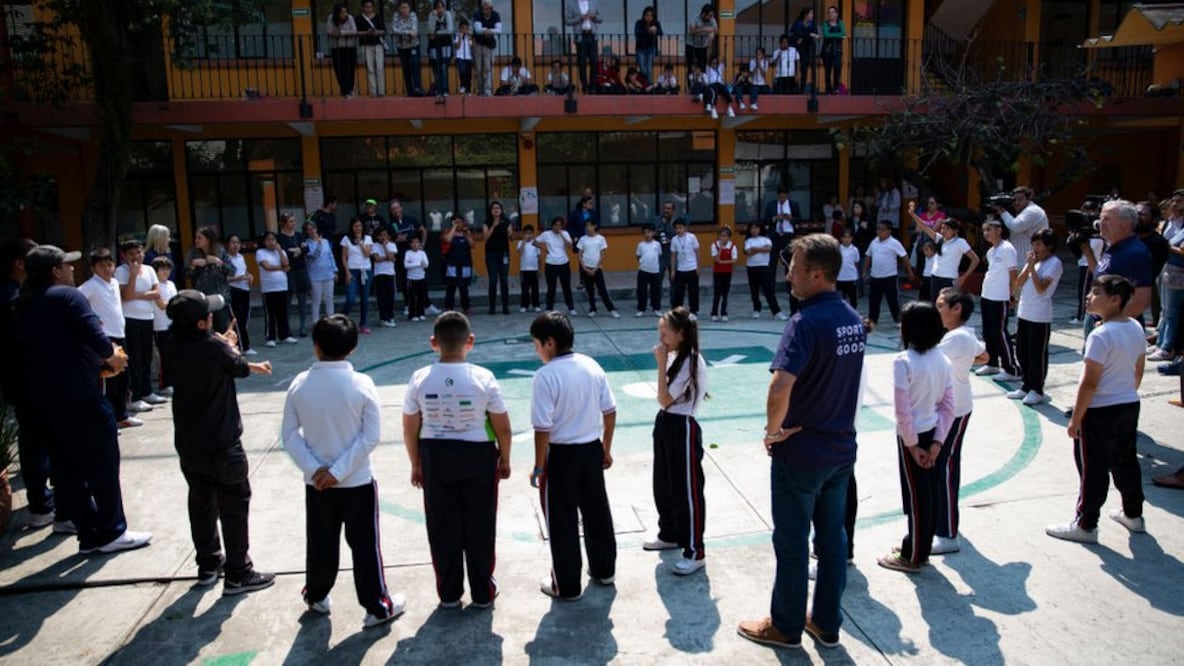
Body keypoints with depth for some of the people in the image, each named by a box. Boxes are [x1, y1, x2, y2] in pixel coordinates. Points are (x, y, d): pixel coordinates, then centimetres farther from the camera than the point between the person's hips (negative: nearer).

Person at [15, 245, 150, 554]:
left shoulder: (23, 306, 13)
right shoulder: (67, 296, -9)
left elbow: (24, 350, 14)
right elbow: (95, 336, -20)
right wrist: (111, 356, 0)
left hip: (44, 400, 8)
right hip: (81, 396, -8)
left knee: (67, 469, 11)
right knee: (102, 465, 3)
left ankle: (89, 535, 19)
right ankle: (111, 533, 10)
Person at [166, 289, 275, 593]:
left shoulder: (175, 345, -4)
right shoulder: (214, 346, -22)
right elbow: (239, 368, -3)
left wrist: (248, 362, 20)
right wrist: (229, 345, 17)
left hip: (187, 442, 7)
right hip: (220, 443, -7)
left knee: (201, 502, 19)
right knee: (234, 505, 5)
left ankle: (208, 565, 32)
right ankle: (238, 574, 11)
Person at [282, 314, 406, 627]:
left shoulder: (299, 384, -8)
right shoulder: (361, 384, -15)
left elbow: (289, 435, -5)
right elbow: (371, 437, -15)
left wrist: (315, 468, -8)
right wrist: (339, 471, -12)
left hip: (316, 483, 3)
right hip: (357, 483, -2)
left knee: (320, 544, 20)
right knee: (365, 545, 9)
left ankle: (316, 597, 39)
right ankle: (377, 607, 19)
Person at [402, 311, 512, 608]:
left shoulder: (420, 379, -10)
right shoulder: (483, 378, -14)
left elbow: (410, 430, -3)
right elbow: (503, 428, -8)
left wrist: (416, 465, 11)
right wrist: (504, 460, 8)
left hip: (435, 457, 2)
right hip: (478, 455, -1)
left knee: (442, 528, 15)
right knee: (480, 527, 13)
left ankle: (448, 594, 28)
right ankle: (483, 592, 25)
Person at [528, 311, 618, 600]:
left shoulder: (545, 376, -19)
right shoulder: (592, 366, -1)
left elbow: (543, 428, -20)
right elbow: (610, 412, 5)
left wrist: (539, 467, -9)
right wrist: (605, 449, 17)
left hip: (561, 455, -6)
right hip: (592, 450, 6)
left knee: (562, 521, 9)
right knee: (597, 511, 21)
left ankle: (567, 586, 22)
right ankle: (604, 569, 39)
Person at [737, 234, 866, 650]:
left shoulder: (806, 322, -23)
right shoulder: (854, 320, 3)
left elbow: (780, 389, -34)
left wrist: (773, 430, -18)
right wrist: (835, 424, 9)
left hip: (800, 451, -8)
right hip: (841, 447, 8)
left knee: (791, 543, 9)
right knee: (833, 537, 17)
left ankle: (785, 627, 25)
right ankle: (827, 623, 32)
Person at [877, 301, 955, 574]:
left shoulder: (903, 361, -19)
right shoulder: (942, 360, 1)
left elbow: (903, 410, -20)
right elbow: (947, 405, 3)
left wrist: (912, 444, -11)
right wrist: (937, 441, 5)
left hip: (912, 436, -6)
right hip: (933, 433, 6)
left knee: (916, 495, 5)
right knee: (929, 492, 17)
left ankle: (912, 557, 18)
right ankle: (922, 548, 32)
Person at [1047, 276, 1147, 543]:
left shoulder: (1100, 336, -24)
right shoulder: (1136, 328, 2)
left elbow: (1089, 383, -22)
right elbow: (1139, 371, 12)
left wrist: (1075, 419, -15)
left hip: (1100, 411, -8)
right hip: (1130, 406, 8)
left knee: (1093, 469, 2)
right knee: (1126, 461, 22)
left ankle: (1085, 526, 13)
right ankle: (1133, 515, 38)